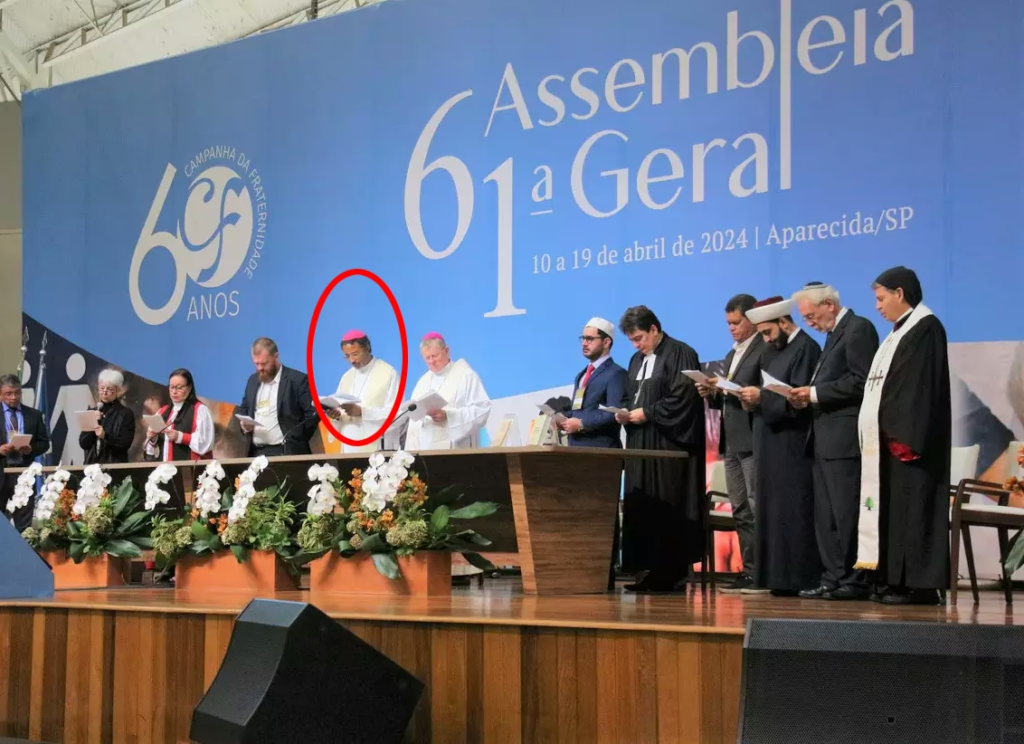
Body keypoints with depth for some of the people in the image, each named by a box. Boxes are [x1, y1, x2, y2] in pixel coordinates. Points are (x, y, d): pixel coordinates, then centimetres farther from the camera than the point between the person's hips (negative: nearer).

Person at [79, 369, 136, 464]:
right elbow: (83, 444, 5)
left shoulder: (126, 413, -1)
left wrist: (105, 436, -21)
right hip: (92, 463, 3)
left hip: (115, 464, -3)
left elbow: (125, 444, -9)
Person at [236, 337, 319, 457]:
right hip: (256, 452, 6)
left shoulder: (297, 379, -3)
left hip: (287, 452, -6)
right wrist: (244, 424, 4)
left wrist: (297, 443, -7)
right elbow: (243, 409, 26)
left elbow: (313, 413, -6)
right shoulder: (253, 380, 18)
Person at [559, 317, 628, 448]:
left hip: (601, 448, -8)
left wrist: (582, 424, -18)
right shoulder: (582, 375, 24)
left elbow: (615, 413, -16)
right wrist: (565, 420, 7)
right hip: (576, 445, 8)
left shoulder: (616, 374, -6)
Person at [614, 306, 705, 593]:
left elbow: (683, 398, -15)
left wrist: (647, 413, -13)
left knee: (666, 509, -8)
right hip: (641, 445, 8)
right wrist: (625, 413, 3)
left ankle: (670, 572, -4)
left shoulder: (680, 354, -7)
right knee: (640, 507, 4)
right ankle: (649, 569, 7)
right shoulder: (637, 360, 18)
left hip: (670, 446, -8)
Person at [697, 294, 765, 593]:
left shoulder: (765, 350, -7)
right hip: (731, 443, 9)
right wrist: (712, 394, 4)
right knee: (741, 512, 8)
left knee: (757, 509, -8)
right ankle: (749, 571, 11)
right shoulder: (731, 355, 22)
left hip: (754, 442, -9)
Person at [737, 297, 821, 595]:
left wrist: (762, 397, -20)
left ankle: (798, 580, -4)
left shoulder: (806, 349, -9)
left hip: (792, 445, -9)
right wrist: (753, 399, -1)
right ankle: (777, 577, 12)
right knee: (772, 511, 8)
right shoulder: (772, 352, 18)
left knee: (792, 512, -8)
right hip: (771, 444, 9)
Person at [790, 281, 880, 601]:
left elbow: (861, 382, -18)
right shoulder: (836, 333, 21)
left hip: (845, 439, -10)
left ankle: (855, 581, -3)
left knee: (847, 513, -7)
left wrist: (815, 393, -14)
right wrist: (810, 396, 6)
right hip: (826, 440, 10)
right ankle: (833, 579, 12)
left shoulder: (859, 328, -9)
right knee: (826, 515, 9)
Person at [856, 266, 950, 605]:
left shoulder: (926, 328, -11)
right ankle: (898, 579, 10)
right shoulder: (901, 331, 19)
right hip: (890, 437, 10)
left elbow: (921, 388, -18)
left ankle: (920, 584, -6)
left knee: (912, 507, -8)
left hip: (908, 438, -10)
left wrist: (905, 437, -22)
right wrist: (888, 435, 14)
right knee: (894, 508, 8)